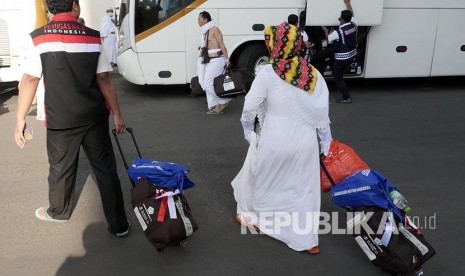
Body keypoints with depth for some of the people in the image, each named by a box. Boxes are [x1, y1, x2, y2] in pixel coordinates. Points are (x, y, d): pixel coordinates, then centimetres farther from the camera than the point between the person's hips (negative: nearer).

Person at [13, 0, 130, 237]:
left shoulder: (40, 38, -6)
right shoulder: (92, 37, -3)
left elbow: (30, 79, -8)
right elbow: (104, 79, -4)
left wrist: (20, 118, -2)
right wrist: (116, 114, 2)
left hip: (61, 120, 0)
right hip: (94, 118, 1)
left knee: (61, 168, 18)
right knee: (106, 169, 7)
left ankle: (59, 212, 41)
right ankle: (119, 225, 12)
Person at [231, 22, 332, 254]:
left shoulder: (268, 73, -15)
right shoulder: (313, 73, -2)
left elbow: (250, 106, -12)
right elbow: (322, 111, 1)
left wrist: (248, 126, 8)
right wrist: (325, 141, 12)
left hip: (275, 140, -3)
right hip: (305, 140, 4)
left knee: (259, 178, 21)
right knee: (304, 187, 15)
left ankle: (251, 217, 44)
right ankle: (307, 240, 24)